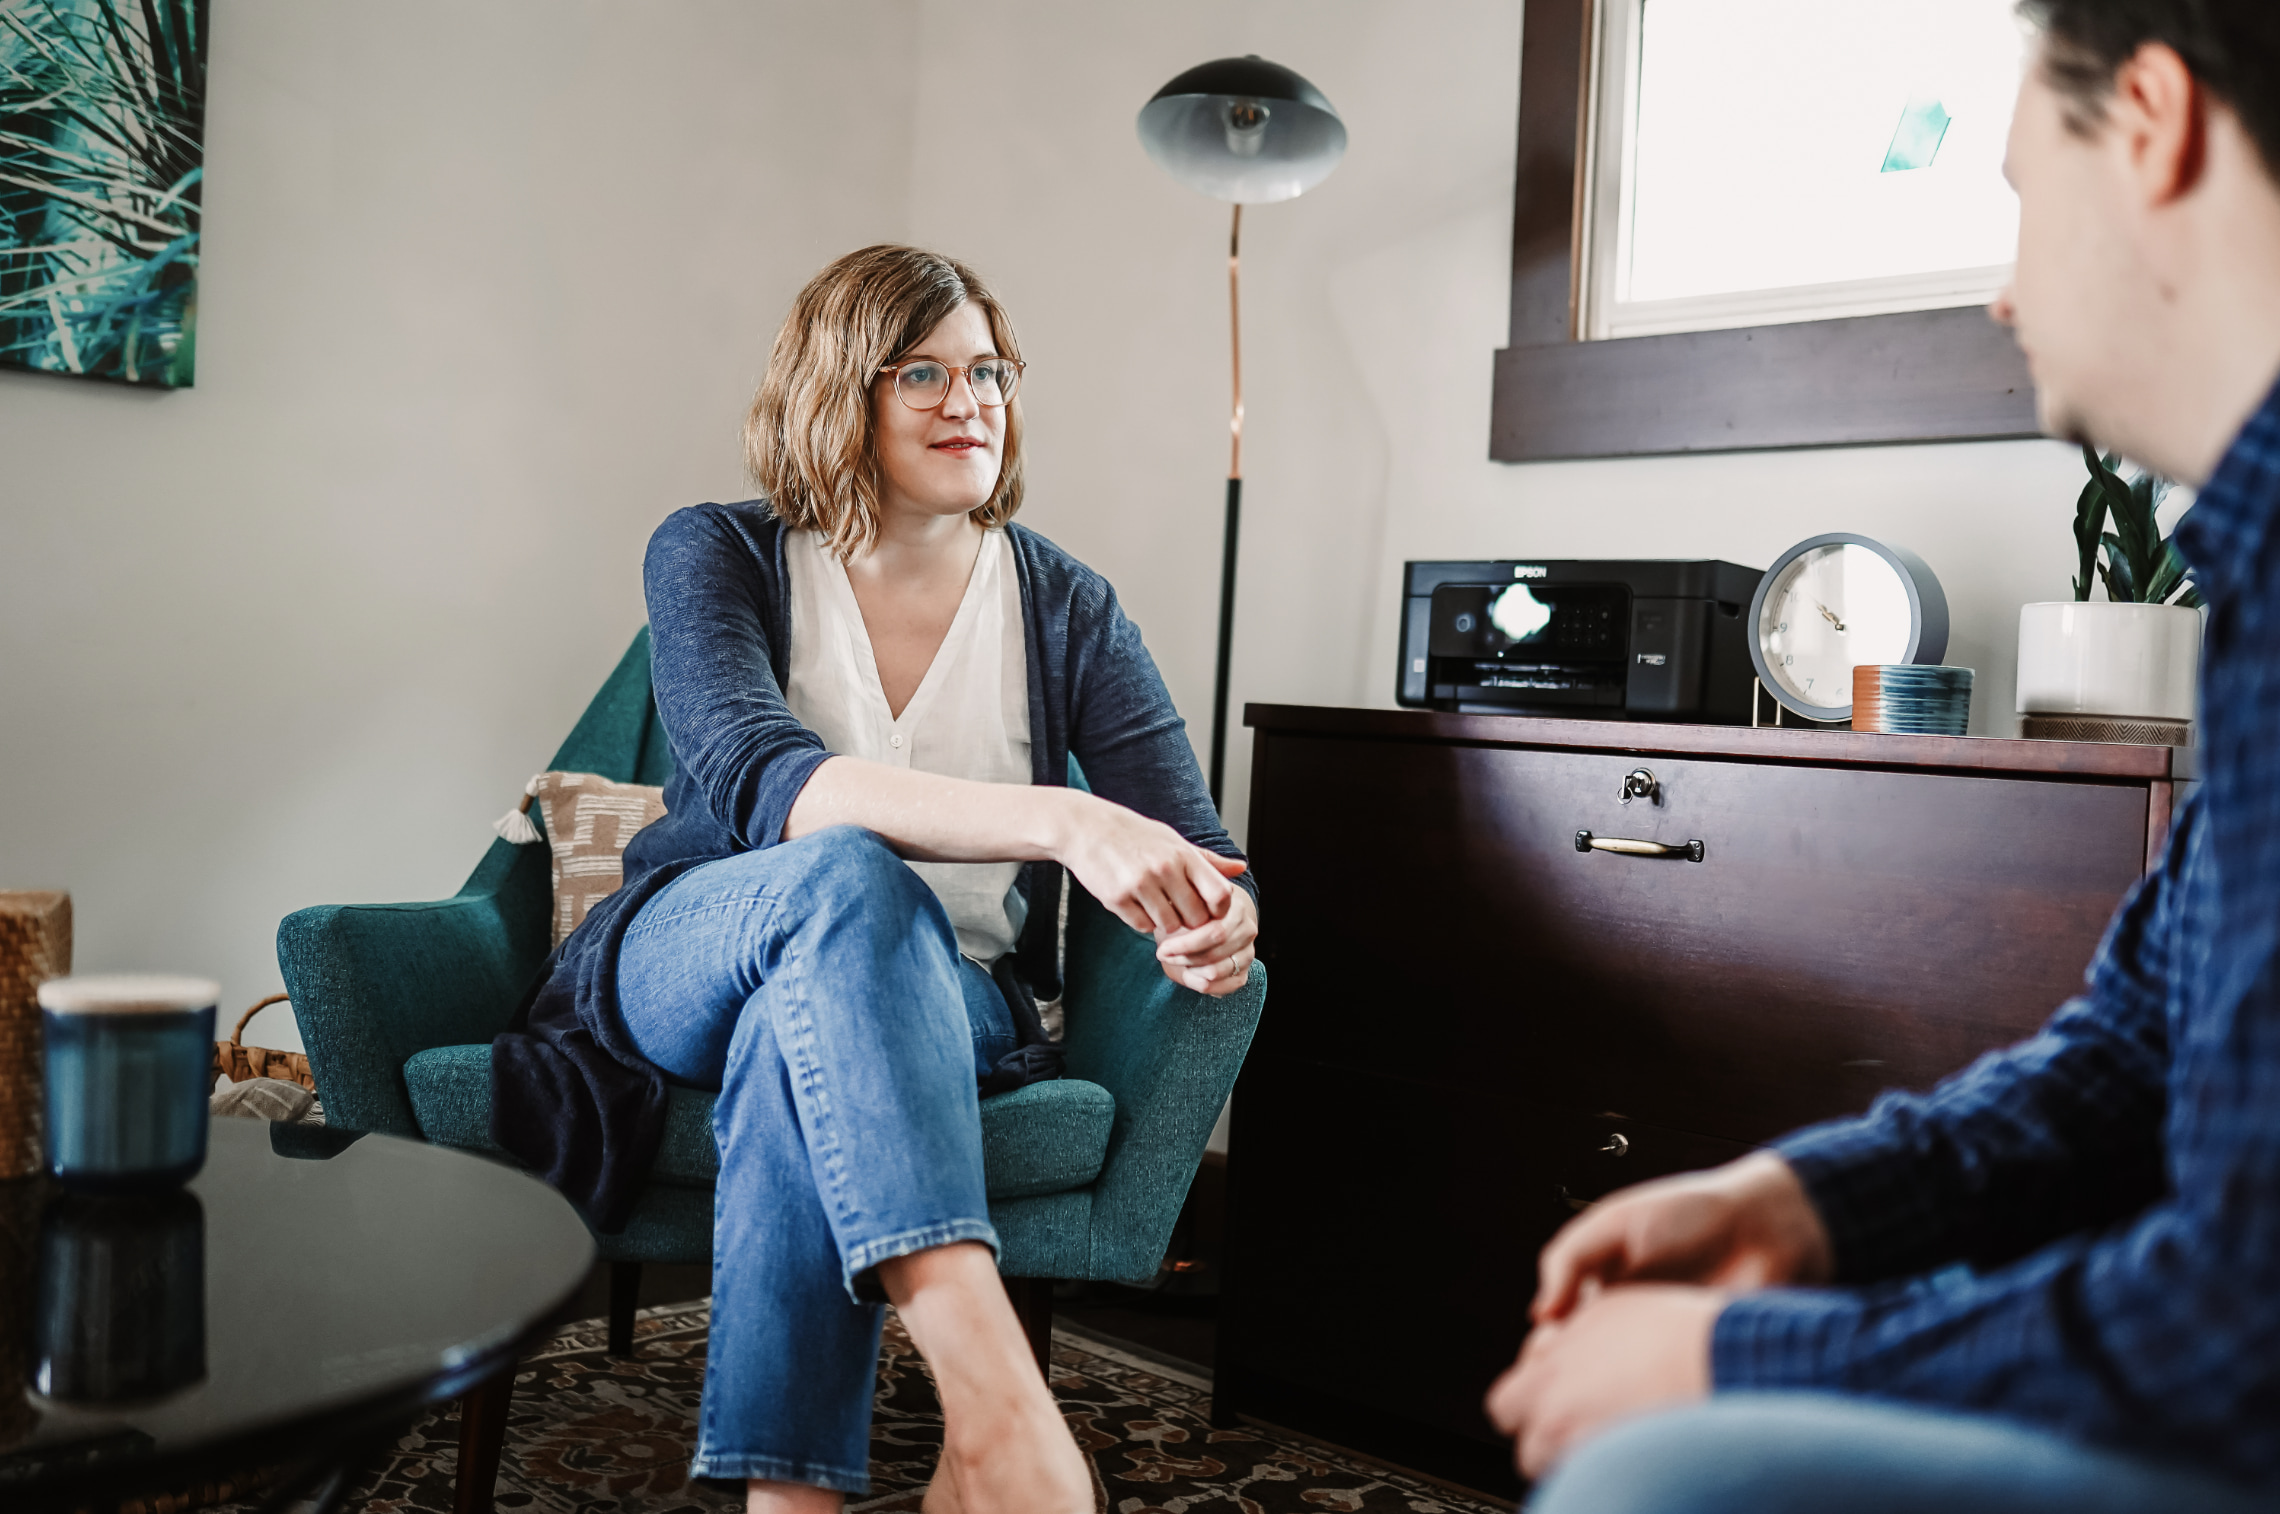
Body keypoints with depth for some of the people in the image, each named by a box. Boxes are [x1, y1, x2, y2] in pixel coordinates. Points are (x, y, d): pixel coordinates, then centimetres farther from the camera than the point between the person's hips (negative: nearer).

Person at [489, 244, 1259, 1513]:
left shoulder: (1065, 609, 4)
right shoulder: (717, 557, -2)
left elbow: (1196, 843, -4)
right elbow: (754, 783, -23)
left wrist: (1222, 918, -32)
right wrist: (1058, 821, -37)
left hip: (947, 1001, 1)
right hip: (682, 966, -1)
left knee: (797, 1044, -37)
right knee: (849, 877, -37)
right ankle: (996, 1411, -50)